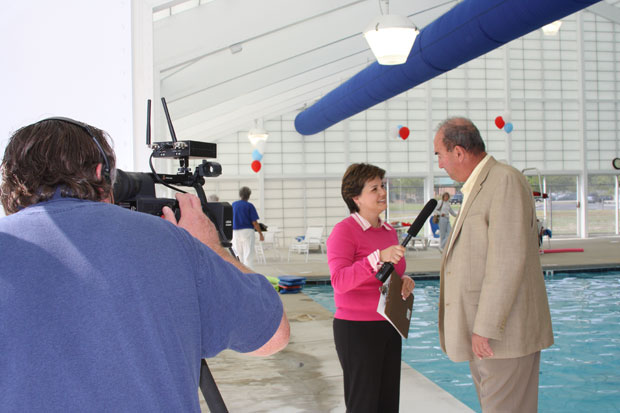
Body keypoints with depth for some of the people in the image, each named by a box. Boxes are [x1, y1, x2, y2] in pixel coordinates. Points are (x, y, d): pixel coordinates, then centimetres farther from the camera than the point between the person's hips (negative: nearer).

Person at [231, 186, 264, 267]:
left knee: (239, 255, 14)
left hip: (235, 231, 4)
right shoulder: (249, 205, -7)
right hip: (247, 231, -4)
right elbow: (254, 222, -9)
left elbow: (231, 219, 13)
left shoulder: (233, 205, 5)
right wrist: (260, 234, 0)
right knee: (248, 255, -2)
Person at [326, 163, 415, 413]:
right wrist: (378, 257, -36)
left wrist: (405, 281, 0)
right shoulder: (344, 230, -12)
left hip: (389, 328, 7)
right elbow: (339, 281, -25)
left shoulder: (389, 231, 11)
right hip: (357, 329, -7)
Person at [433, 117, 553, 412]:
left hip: (504, 332, -10)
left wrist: (486, 327, -21)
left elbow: (508, 261, -21)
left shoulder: (506, 181, -13)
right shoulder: (479, 188, 18)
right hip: (484, 331, 10)